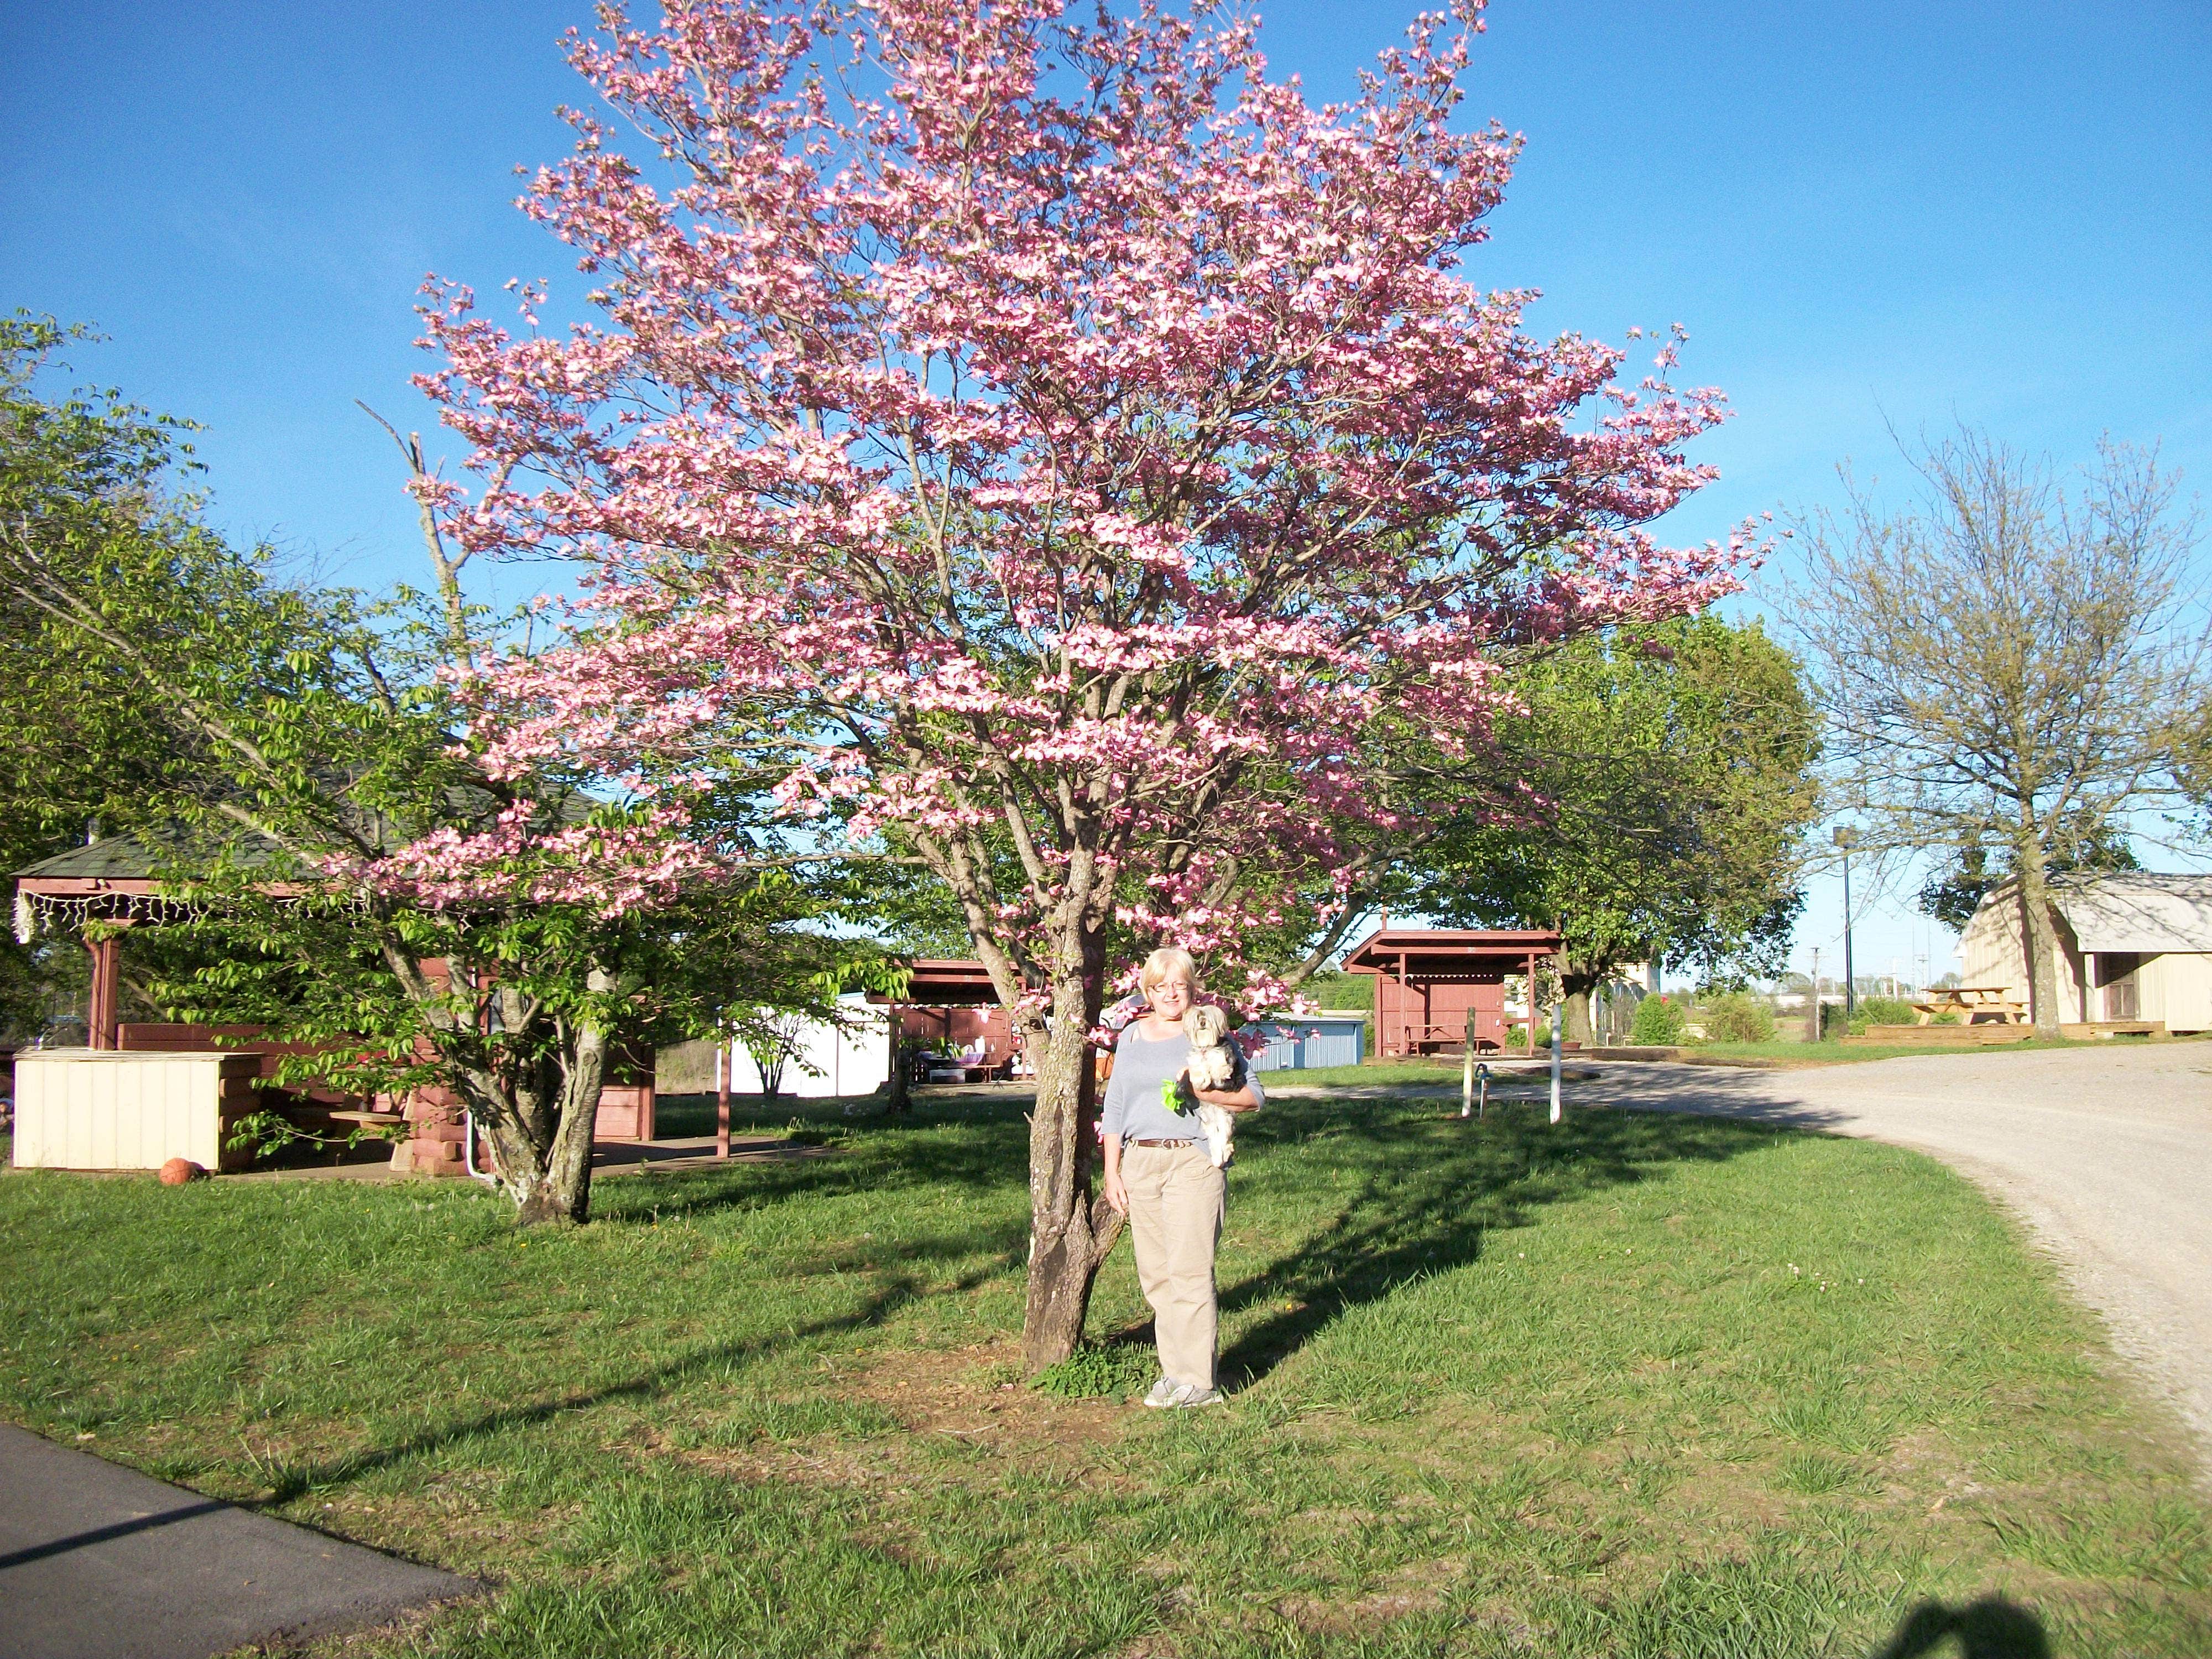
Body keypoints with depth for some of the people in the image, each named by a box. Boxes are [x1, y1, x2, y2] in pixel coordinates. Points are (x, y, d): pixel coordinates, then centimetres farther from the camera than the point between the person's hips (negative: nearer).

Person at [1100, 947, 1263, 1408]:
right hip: (1140, 1162, 5)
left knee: (1189, 1270, -8)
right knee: (1154, 1274, 5)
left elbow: (1253, 1096, 0)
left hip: (1192, 1159, -4)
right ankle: (1173, 1370, 14)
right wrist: (1112, 1172, 10)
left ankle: (1198, 1381, -3)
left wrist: (1205, 1092, -16)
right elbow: (1115, 1108, 17)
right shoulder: (1131, 1038, 14)